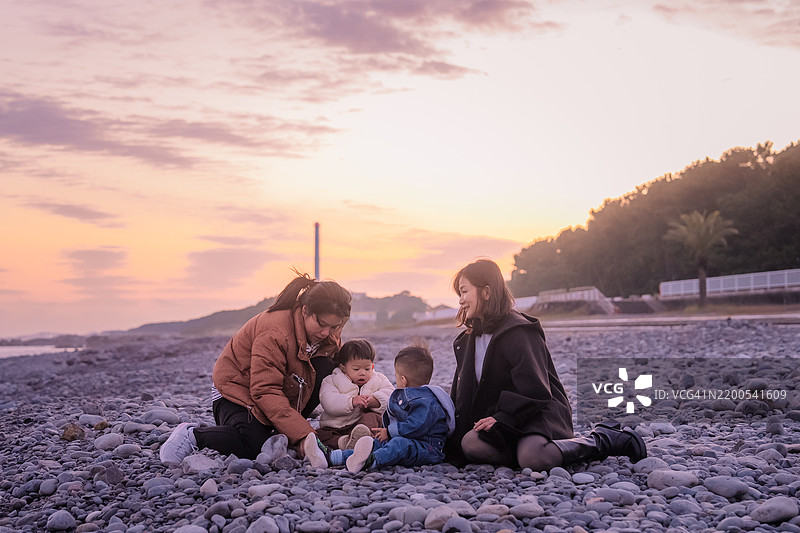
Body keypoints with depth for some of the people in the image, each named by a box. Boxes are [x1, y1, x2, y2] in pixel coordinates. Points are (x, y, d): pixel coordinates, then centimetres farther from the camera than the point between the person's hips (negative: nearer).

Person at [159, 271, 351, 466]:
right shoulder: (273, 332, -31)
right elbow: (266, 392, -33)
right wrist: (301, 434, -39)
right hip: (237, 389, -7)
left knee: (324, 368, -17)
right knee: (256, 448, -32)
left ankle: (282, 434, -7)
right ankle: (192, 435, -7)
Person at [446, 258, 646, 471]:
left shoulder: (519, 332, -10)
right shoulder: (467, 341, 16)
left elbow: (535, 391, -19)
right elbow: (461, 396, 16)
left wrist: (503, 418, -27)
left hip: (539, 413, -6)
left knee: (533, 458, -37)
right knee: (470, 443, -27)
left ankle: (603, 441, -12)